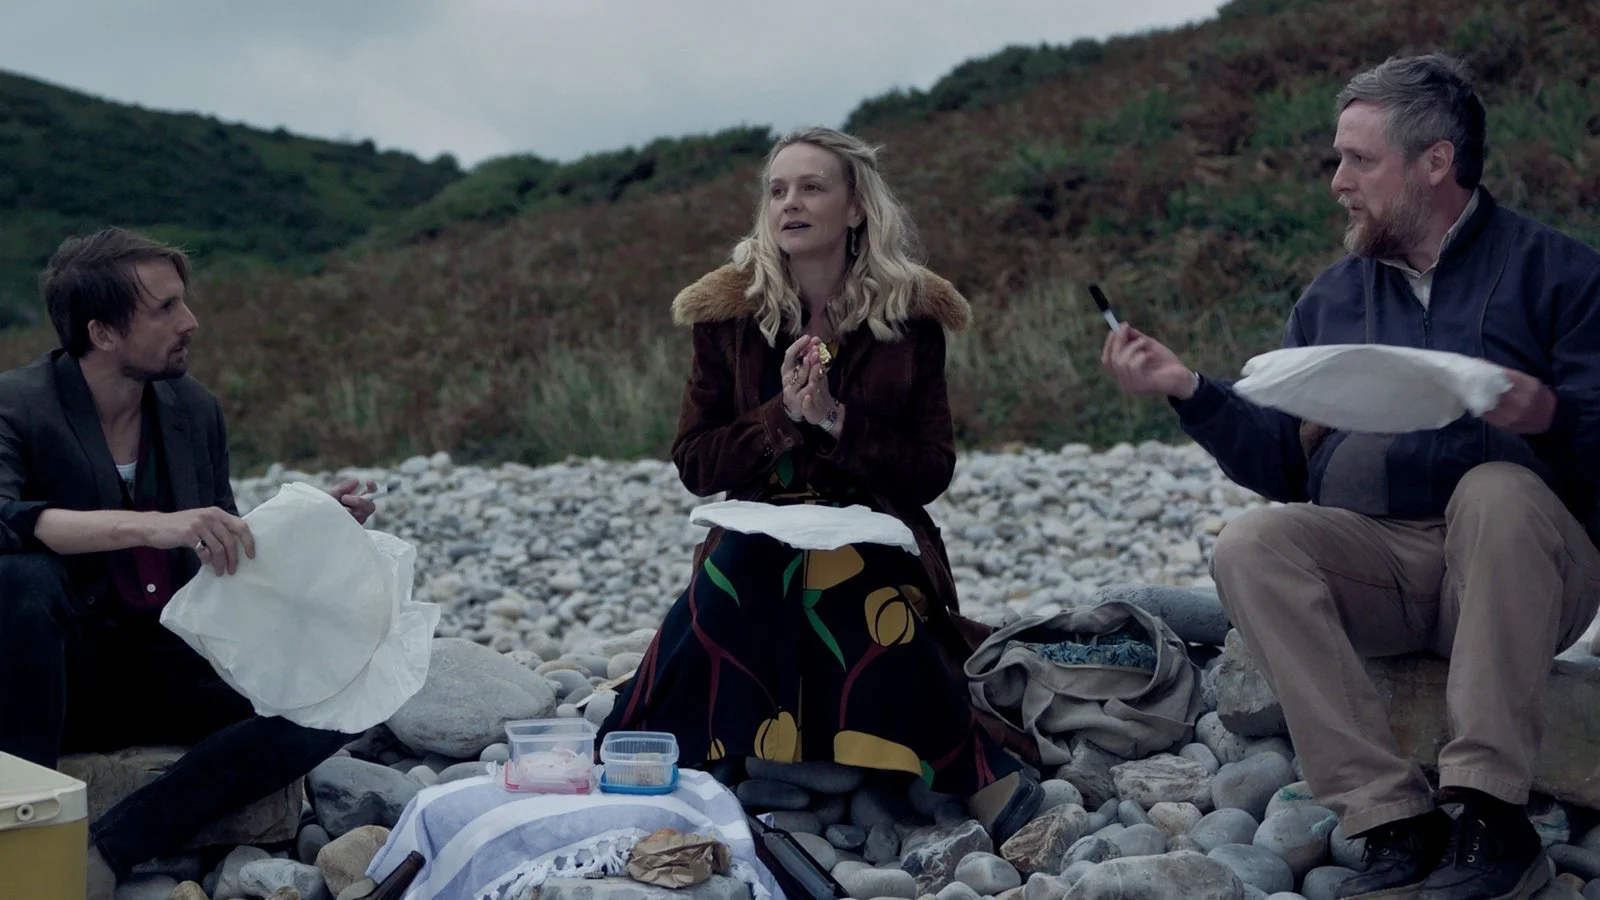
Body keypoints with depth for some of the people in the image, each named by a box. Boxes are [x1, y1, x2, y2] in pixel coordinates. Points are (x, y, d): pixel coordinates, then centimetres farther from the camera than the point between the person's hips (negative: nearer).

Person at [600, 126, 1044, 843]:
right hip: (756, 540, 1)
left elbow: (932, 471, -1)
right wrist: (781, 415, -16)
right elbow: (693, 466, 1)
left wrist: (837, 418, -17)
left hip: (877, 540, -1)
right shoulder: (728, 313, 4)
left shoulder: (910, 314, 2)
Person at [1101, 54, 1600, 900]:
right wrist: (1188, 389, 5)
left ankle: (1490, 814, -33)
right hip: (1371, 557, 4)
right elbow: (1283, 465, 17)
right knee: (1250, 544, -24)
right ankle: (1393, 820, -29)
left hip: (1520, 570, -3)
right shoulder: (1329, 299, 20)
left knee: (1498, 488, -35)